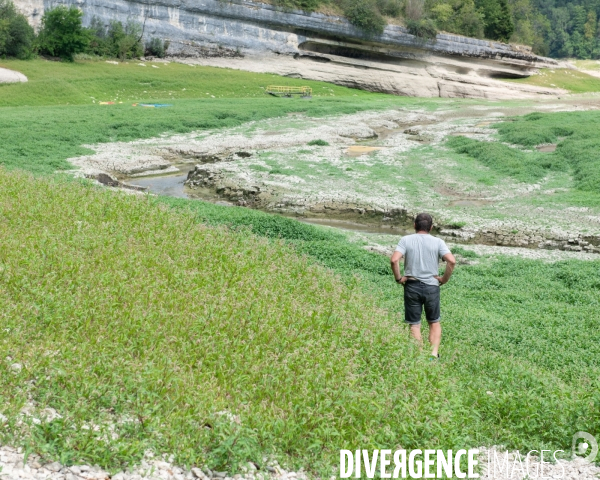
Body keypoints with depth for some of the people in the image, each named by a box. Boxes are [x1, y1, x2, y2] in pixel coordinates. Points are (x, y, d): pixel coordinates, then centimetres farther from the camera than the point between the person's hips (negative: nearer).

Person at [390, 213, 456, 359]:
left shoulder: (406, 240, -3)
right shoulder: (437, 242, -2)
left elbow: (394, 260, -16)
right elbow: (452, 261, -15)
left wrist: (398, 278, -3)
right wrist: (445, 279, -3)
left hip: (412, 286, 0)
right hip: (431, 286, 1)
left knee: (414, 324, 9)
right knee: (434, 322, 17)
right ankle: (434, 354, 4)